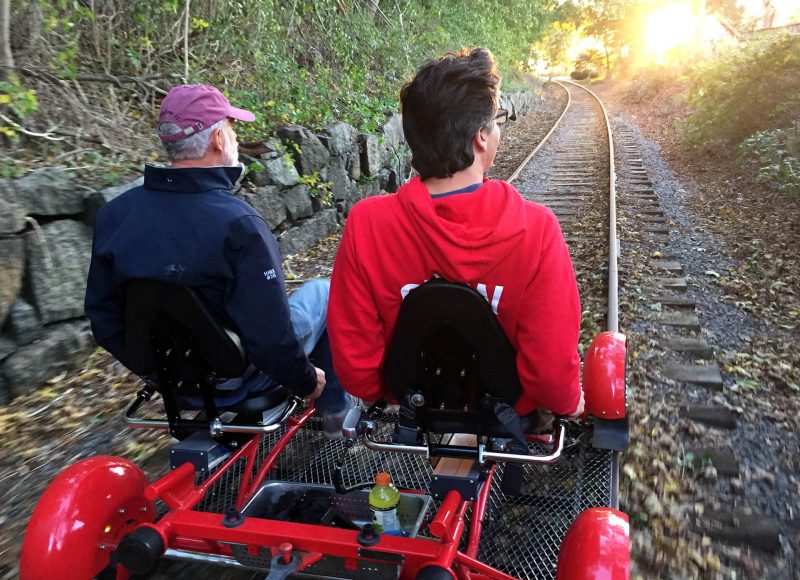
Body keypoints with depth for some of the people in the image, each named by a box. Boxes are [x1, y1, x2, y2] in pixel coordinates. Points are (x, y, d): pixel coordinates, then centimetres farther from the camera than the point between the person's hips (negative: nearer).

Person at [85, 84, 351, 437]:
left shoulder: (113, 214, -10)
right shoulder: (238, 225, -30)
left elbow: (103, 318, 0)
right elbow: (271, 338, -28)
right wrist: (306, 380, -8)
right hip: (237, 380, -6)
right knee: (323, 291, 17)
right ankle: (335, 410, 28)